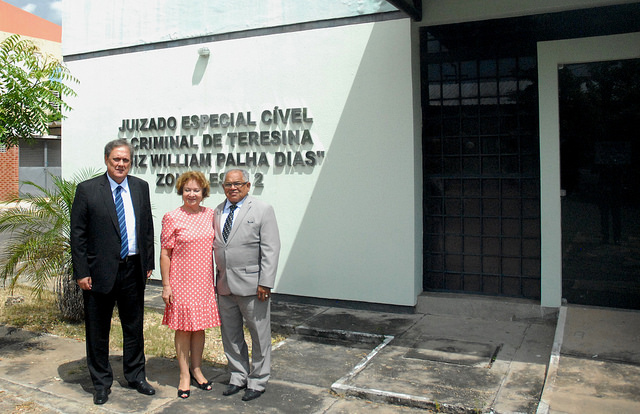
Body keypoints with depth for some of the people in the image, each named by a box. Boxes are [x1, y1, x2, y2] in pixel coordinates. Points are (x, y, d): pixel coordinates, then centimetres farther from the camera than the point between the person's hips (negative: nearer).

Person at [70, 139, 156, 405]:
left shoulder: (140, 187, 5)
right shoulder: (87, 190, -6)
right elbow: (77, 235, -6)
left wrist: (148, 263, 8)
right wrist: (81, 272, -10)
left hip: (133, 270, 3)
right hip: (100, 271, -3)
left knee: (134, 327, 15)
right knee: (98, 331, 10)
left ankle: (135, 376, 33)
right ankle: (101, 383, 27)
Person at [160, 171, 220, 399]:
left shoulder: (210, 214, 5)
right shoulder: (172, 218, -8)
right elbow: (165, 253, -7)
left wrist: (214, 278, 11)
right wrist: (166, 285, -9)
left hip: (204, 281, 4)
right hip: (181, 280, -4)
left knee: (200, 325, 13)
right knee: (183, 327, 5)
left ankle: (197, 369, 29)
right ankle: (184, 375, 18)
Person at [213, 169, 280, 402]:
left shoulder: (263, 210, -4)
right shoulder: (217, 212, 12)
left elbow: (271, 249, -9)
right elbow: (214, 245, 15)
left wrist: (265, 283, -15)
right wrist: (215, 279, 9)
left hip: (251, 285, -5)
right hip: (224, 286, 5)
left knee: (259, 335, 4)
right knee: (230, 335, 15)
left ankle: (257, 382, 20)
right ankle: (238, 377, 31)